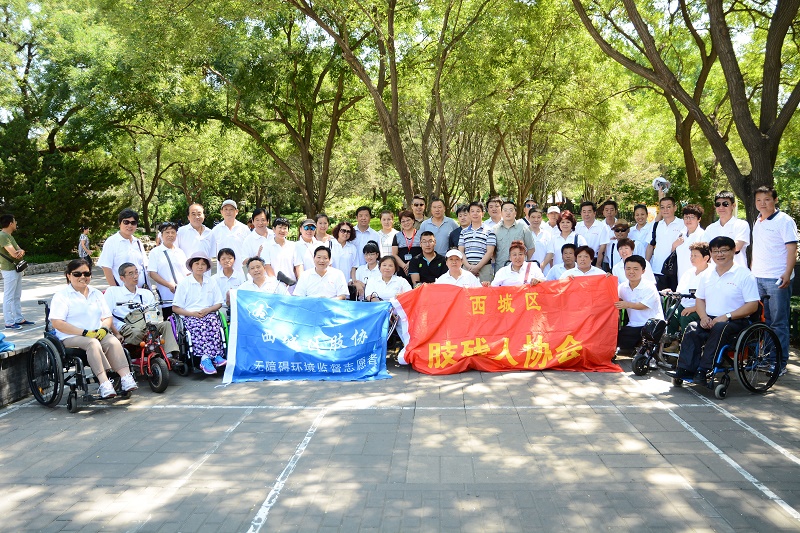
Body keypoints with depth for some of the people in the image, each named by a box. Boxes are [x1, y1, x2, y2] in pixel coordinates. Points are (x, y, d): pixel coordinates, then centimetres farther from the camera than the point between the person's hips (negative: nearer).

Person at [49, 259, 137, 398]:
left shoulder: (96, 294, 21)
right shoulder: (61, 296, 2)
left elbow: (107, 317, 20)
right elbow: (57, 323, -10)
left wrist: (103, 329, -6)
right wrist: (85, 333, -17)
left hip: (98, 334, 5)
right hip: (71, 338, -4)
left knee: (113, 341, -28)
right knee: (93, 343, -36)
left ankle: (126, 378, -40)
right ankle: (104, 383, -45)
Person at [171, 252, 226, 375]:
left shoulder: (211, 283, 19)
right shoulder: (184, 283, 9)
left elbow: (219, 303, 15)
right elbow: (175, 308, 5)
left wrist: (207, 310, -7)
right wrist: (192, 313, -11)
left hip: (209, 313, 2)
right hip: (190, 317, -2)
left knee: (214, 322, -34)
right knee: (201, 326, -36)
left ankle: (206, 358, -41)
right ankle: (215, 356, -43)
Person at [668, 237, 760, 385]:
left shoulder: (744, 275, -2)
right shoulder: (707, 274, 16)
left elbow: (753, 305, -8)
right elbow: (700, 299, 20)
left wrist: (726, 316, -18)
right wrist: (704, 317, -2)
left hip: (735, 321, -5)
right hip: (709, 320, 5)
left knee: (719, 329, -35)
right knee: (692, 329, -23)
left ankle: (703, 371, -34)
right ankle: (685, 369, -27)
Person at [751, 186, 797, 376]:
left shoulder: (784, 221, -7)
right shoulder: (757, 221, 14)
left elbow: (792, 248, -11)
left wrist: (787, 274, -20)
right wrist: (752, 271, 16)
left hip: (777, 279, -7)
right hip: (757, 278, 7)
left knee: (778, 323, -2)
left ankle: (780, 362, 3)